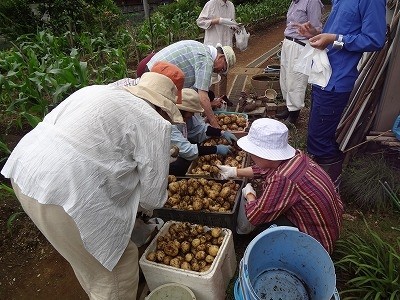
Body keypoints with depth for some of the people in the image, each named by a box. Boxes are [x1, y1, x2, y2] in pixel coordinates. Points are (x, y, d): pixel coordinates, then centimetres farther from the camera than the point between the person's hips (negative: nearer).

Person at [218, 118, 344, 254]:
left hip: (317, 237, -8)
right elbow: (265, 169, 9)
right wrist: (234, 171, 15)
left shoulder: (281, 181, -37)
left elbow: (254, 216, -24)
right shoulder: (295, 155, -11)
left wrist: (249, 194, -5)